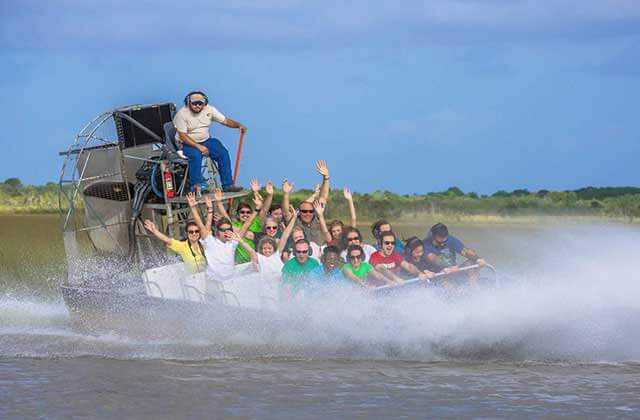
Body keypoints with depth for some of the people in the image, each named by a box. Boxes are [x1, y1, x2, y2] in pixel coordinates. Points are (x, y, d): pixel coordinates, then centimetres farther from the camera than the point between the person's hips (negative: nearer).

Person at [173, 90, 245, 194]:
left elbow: (225, 121, 0)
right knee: (196, 155, -36)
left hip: (205, 141, 5)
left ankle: (227, 185, -13)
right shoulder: (182, 114, -15)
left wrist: (239, 125, -20)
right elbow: (182, 136, -19)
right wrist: (199, 147, -27)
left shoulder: (209, 110, -2)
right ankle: (196, 187, -30)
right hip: (187, 143, -5)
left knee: (223, 152, -17)